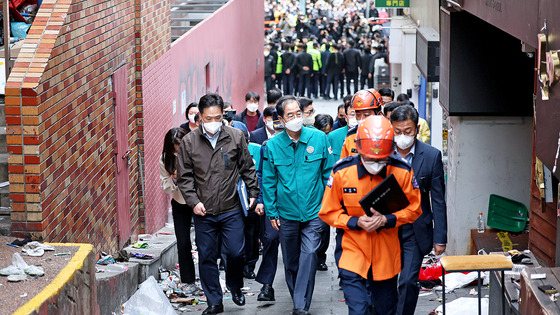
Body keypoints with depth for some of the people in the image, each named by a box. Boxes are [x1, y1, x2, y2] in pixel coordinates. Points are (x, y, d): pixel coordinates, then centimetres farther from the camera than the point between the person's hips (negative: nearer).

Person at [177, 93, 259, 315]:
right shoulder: (189, 142, -1)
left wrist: (253, 193, 5)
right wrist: (193, 201, -5)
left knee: (235, 252, 0)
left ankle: (235, 287, 30)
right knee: (207, 257, 6)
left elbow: (247, 168, 8)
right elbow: (184, 177, 4)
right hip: (203, 212, 1)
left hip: (231, 209, -1)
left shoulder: (236, 137, -1)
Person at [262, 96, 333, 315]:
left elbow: (328, 173, 4)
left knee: (309, 256, -13)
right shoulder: (272, 146, -4)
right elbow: (268, 182, 4)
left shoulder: (319, 139, -4)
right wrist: (271, 212, 3)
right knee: (290, 261, 12)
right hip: (286, 213, 2)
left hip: (313, 212, -1)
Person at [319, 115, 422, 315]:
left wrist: (387, 220, -16)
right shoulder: (342, 172, -11)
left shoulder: (402, 172, -9)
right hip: (352, 251, -2)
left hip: (386, 254, 2)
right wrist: (356, 222, -17)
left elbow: (413, 209, 2)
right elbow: (329, 212, 0)